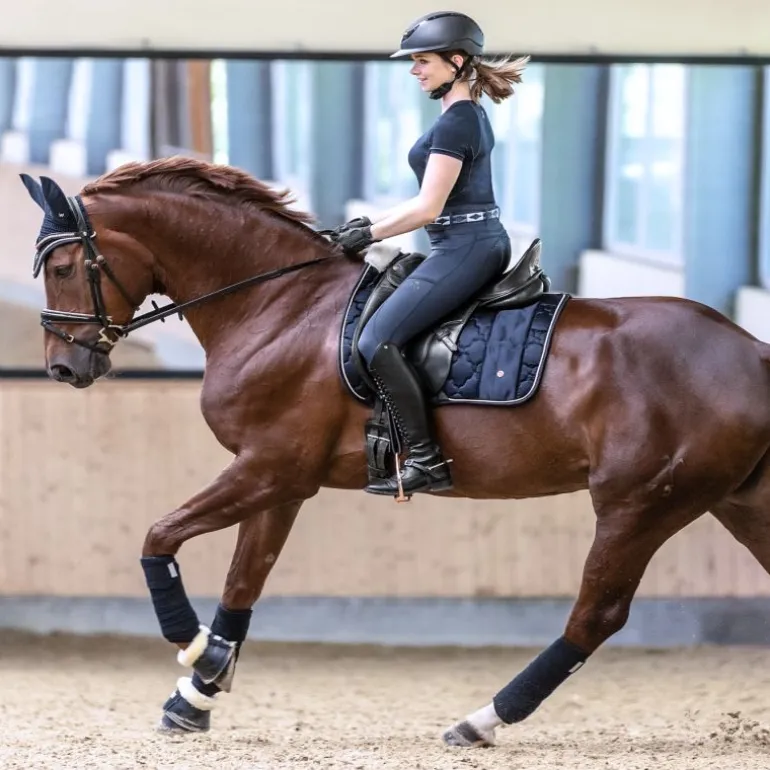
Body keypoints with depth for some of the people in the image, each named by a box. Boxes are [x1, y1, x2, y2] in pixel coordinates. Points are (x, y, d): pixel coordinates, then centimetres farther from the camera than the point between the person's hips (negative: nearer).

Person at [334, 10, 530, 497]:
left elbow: (428, 208, -19)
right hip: (488, 242, 11)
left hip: (463, 248, -11)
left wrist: (371, 234, -8)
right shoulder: (473, 116, 15)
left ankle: (427, 462, -17)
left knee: (377, 341, -15)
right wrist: (374, 223, 15)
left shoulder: (454, 123, -16)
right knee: (385, 335, 25)